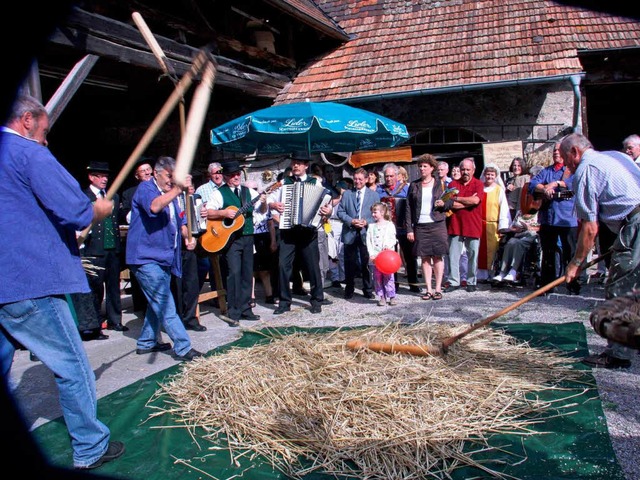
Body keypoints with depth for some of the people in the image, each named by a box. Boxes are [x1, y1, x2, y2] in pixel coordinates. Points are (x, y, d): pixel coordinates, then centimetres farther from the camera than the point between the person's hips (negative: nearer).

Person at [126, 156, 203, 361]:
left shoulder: (171, 194, 18)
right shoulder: (146, 188, -9)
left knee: (157, 303, 16)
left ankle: (147, 342, 29)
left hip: (164, 258, 9)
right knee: (165, 305, -9)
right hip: (146, 258, -9)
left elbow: (179, 220, 22)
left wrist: (187, 236, 2)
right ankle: (183, 348, -8)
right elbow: (154, 207, -31)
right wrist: (178, 190, -40)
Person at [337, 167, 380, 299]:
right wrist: (351, 221, -11)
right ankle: (349, 290, 19)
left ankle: (368, 290, 15)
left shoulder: (374, 195, 8)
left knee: (366, 263, 3)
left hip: (366, 233, -1)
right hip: (350, 233, 1)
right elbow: (340, 212, 4)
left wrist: (367, 222, -12)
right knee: (350, 264, 7)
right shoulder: (347, 194, 10)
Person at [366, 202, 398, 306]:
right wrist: (371, 254, -6)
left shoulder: (390, 225, 4)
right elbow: (368, 241, 5)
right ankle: (381, 297, 11)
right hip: (375, 257, 3)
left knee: (388, 276, -2)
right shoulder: (371, 226, 10)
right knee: (377, 277, 4)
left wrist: (389, 245, -19)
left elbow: (393, 239, 2)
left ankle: (392, 296, 7)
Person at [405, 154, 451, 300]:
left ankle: (438, 289, 7)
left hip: (437, 224, -1)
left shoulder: (440, 183, 6)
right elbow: (408, 208, 5)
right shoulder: (414, 185, 8)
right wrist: (409, 229, -1)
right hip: (420, 226, 1)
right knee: (425, 258, 3)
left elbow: (450, 202, 10)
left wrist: (443, 204, -14)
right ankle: (429, 289, 10)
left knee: (438, 256, 0)